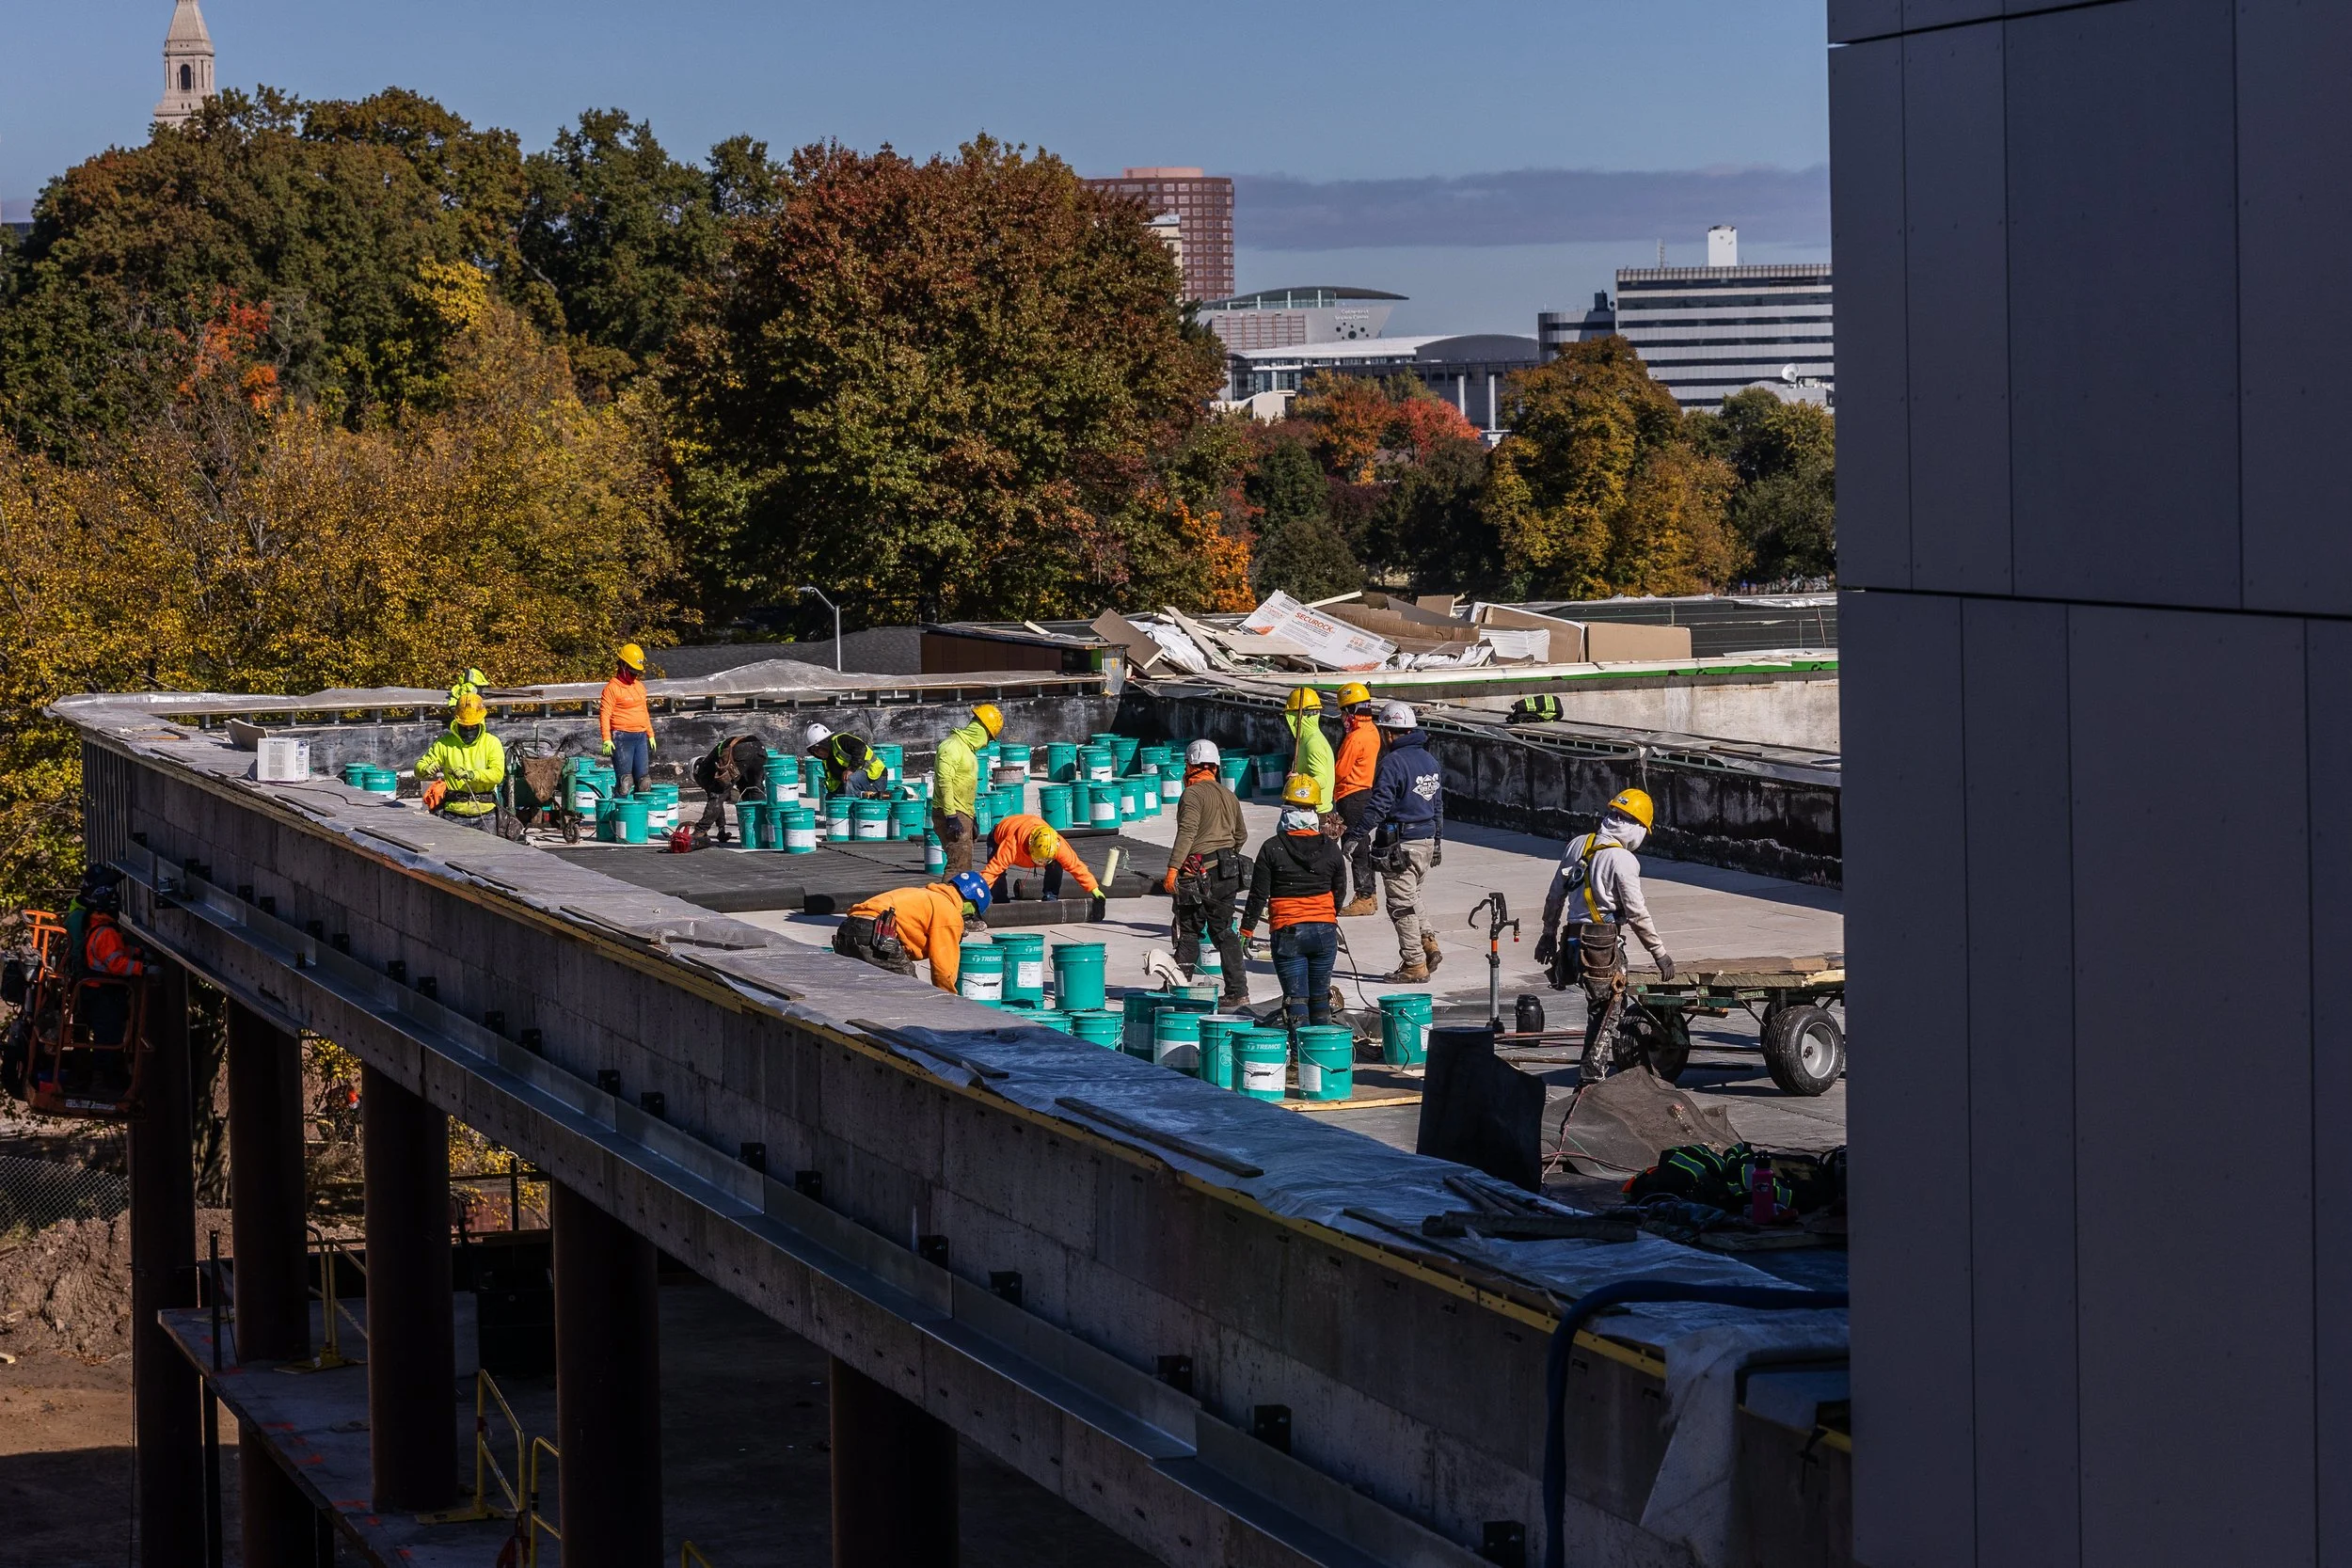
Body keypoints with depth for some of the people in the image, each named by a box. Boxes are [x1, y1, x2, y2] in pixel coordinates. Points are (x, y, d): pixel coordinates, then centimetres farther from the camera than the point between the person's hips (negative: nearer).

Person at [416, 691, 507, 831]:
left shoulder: (491, 742, 3)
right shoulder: (445, 743, 7)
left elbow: (498, 774, -11)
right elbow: (420, 766, 7)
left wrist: (471, 774, -26)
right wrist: (426, 769, -19)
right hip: (454, 815, 0)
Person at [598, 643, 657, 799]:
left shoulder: (640, 686, 16)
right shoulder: (612, 687, -7)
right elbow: (604, 714, -11)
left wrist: (650, 734, 24)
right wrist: (607, 739, -19)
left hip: (640, 737, 7)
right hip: (622, 738, -7)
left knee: (642, 780, 7)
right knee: (624, 781, -9)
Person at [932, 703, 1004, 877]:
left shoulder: (967, 748, 19)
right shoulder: (952, 746, -14)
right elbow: (944, 782, -22)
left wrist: (971, 817, 26)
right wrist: (951, 816, -26)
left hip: (962, 815, 10)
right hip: (952, 816, -10)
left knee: (964, 865, 14)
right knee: (959, 863, -17)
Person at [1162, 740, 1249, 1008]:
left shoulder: (1193, 794, -10)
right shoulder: (1229, 795, 14)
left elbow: (1187, 833, -21)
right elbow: (1241, 835, 24)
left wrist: (1173, 869, -23)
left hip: (1199, 873, -7)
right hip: (1229, 873, 7)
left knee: (1189, 931, 2)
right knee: (1224, 931, 10)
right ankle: (1238, 992, 5)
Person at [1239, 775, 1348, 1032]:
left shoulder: (1272, 849, -8)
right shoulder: (1331, 849, 0)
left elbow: (1258, 894, -6)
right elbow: (1340, 891, 11)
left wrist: (1246, 930, 3)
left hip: (1288, 933, -3)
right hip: (1325, 930, 3)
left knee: (1296, 1000, -1)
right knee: (1320, 998, 15)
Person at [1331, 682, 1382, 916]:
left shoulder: (1355, 737, -20)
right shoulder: (1372, 731, 8)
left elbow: (1340, 771, -17)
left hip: (1352, 797, -10)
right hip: (1367, 791, 10)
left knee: (1356, 847, -5)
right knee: (1362, 846, 16)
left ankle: (1364, 898, -2)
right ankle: (1369, 895, 22)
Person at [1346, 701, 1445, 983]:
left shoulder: (1394, 762, -15)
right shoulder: (1429, 760, 12)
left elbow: (1378, 805, -20)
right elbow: (1438, 806, 18)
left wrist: (1355, 836, -16)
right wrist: (1437, 841, 26)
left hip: (1399, 844, -8)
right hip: (1426, 842, 8)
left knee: (1401, 905, 0)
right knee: (1412, 899, 23)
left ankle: (1415, 965, 2)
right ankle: (1428, 942, 10)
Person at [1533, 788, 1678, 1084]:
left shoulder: (1577, 845, 8)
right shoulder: (1622, 860, -14)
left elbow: (1555, 896, 16)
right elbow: (1637, 914, -13)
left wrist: (1549, 934, 28)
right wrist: (1660, 953, -5)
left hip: (1575, 938, 7)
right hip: (1604, 942, -7)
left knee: (1603, 1009, 19)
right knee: (1607, 1012, 0)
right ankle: (1592, 1077, 0)